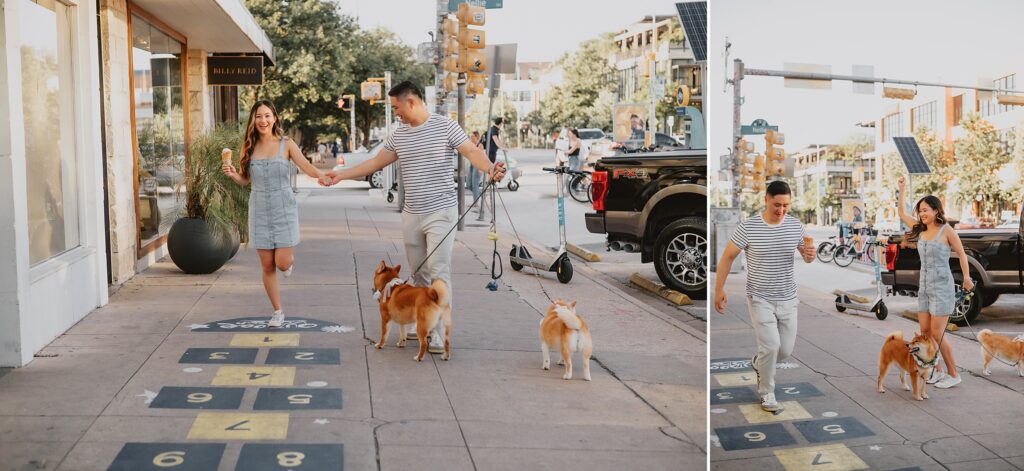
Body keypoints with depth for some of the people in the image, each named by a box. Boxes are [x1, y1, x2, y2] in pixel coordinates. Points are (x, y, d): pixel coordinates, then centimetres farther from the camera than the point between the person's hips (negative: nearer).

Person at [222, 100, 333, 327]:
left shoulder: (286, 144, -3)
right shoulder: (250, 147, 6)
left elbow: (305, 165, -16)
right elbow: (245, 180, 11)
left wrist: (321, 175, -37)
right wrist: (232, 174, -11)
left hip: (283, 209, -2)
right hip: (259, 211, 3)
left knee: (282, 263, -7)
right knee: (267, 266, 4)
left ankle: (290, 257, 31)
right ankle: (278, 311, 19)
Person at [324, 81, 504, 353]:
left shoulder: (445, 127, -7)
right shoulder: (398, 136, 11)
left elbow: (472, 151, -15)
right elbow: (376, 162, 19)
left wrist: (489, 168, -35)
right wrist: (342, 175, 18)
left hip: (441, 212, -6)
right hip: (411, 215, 6)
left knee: (438, 272, -10)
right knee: (418, 273, 11)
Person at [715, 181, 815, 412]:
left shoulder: (796, 225, -2)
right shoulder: (748, 227, -14)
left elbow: (807, 256, 9)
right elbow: (727, 257, -4)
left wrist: (810, 255, -16)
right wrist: (719, 289, -6)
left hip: (788, 299, 4)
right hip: (760, 299, -4)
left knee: (785, 349, 10)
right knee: (771, 346, -14)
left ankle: (758, 363, 43)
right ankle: (766, 393, 8)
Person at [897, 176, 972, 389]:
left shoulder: (946, 231, -9)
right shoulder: (921, 229, 8)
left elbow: (961, 253, -5)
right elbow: (902, 214, 17)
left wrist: (967, 278, -15)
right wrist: (902, 190, 12)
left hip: (942, 287, -7)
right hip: (924, 287, 7)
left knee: (937, 334, -6)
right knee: (925, 332, 7)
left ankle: (953, 374, 5)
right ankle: (937, 370, 19)